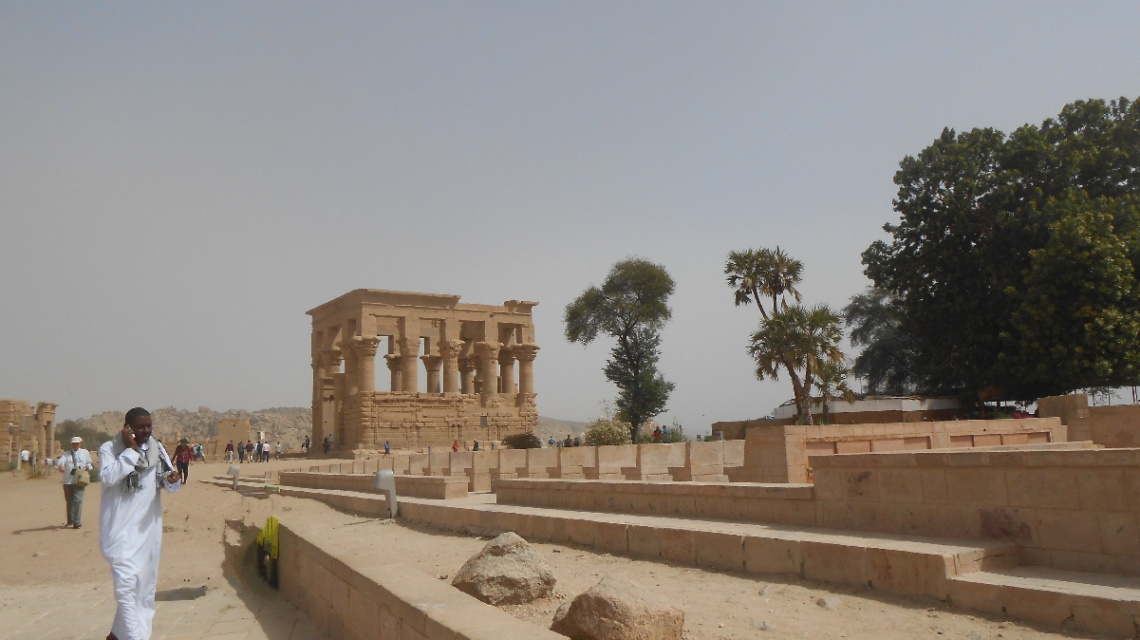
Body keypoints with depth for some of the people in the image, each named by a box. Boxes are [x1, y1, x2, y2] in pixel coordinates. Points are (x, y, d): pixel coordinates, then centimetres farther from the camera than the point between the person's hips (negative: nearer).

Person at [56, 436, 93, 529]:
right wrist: (60, 466, -28)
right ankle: (70, 521, 21)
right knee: (69, 501, 8)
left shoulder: (85, 453, 17)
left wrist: (85, 468, -2)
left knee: (78, 500, -13)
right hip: (68, 481, 2)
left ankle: (77, 522, -16)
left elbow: (89, 464, 19)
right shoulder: (66, 454, 13)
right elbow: (60, 462, -6)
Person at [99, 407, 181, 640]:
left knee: (145, 585, 13)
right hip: (121, 529, -6)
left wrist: (172, 480, -14)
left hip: (149, 527, 6)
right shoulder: (109, 449, -7)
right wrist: (130, 450, -22)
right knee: (128, 582, -14)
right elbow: (108, 477, -24)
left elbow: (168, 483, 9)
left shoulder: (157, 448, 7)